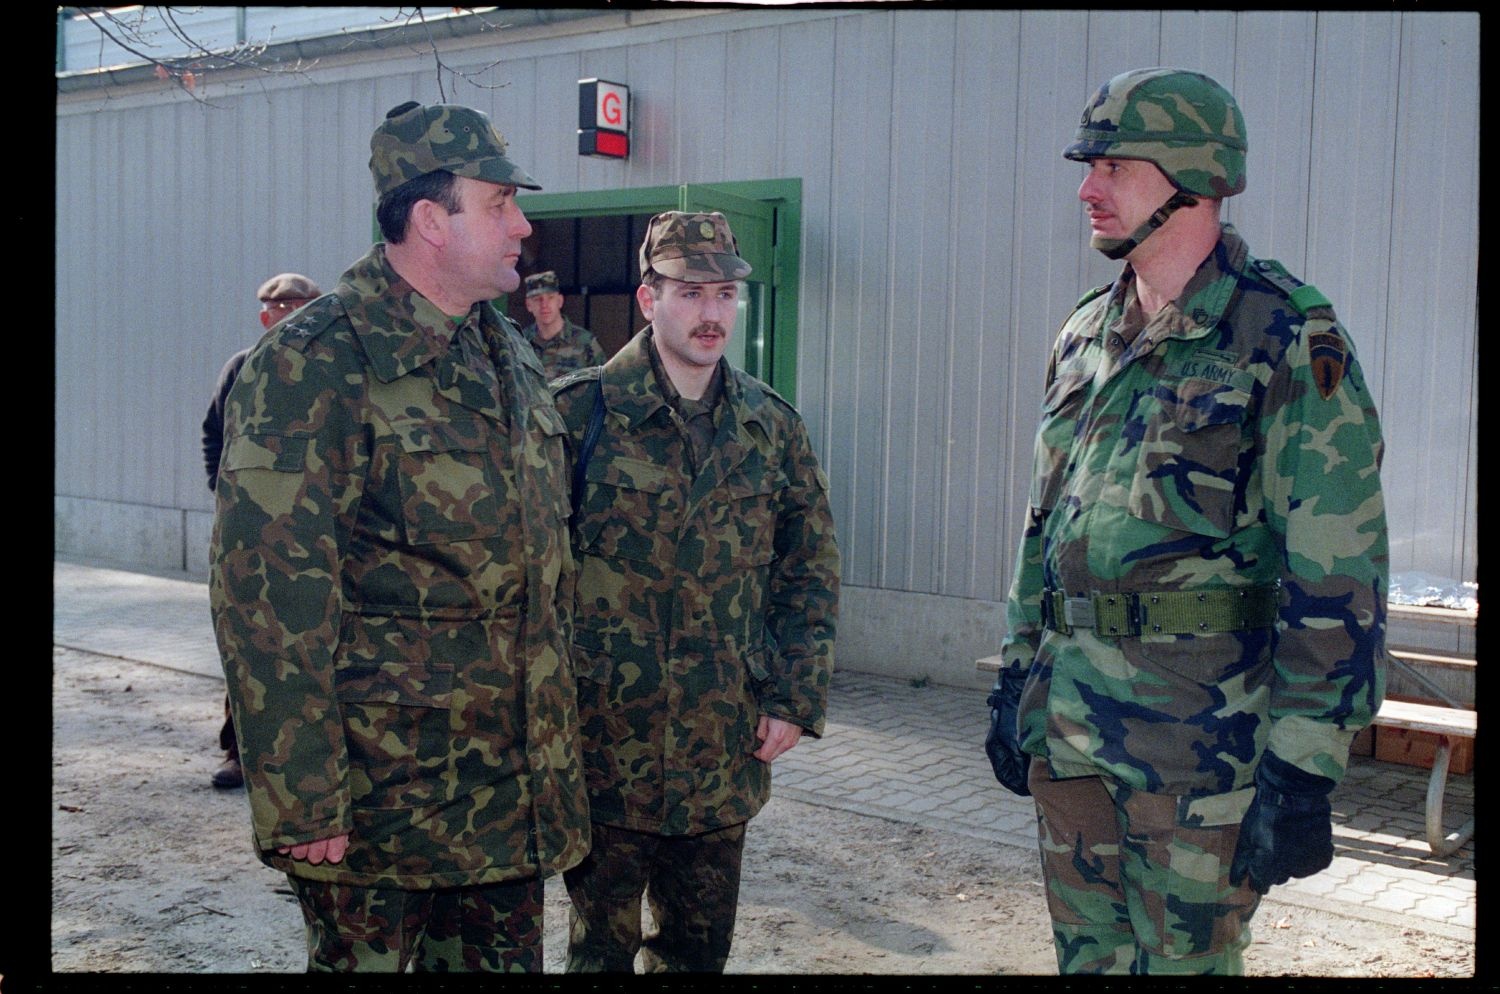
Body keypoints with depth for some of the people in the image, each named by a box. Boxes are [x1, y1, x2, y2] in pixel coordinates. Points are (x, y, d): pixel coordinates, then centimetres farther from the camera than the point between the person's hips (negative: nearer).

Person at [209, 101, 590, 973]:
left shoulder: (515, 360, 11)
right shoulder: (315, 363, -13)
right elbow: (268, 595, -17)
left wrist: (560, 728, 17)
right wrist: (304, 801, -19)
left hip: (517, 786, 7)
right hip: (380, 792, -7)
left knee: (505, 957, 16)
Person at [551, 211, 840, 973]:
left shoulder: (771, 425, 6)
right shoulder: (579, 412, -7)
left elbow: (811, 569, 11)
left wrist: (796, 699, 4)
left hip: (724, 754, 4)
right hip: (605, 742, -3)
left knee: (701, 945, 16)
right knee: (603, 945, 11)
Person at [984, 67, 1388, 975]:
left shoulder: (1288, 339, -11)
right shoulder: (1085, 336, 11)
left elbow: (1336, 571, -15)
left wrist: (1304, 767, -17)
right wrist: (1019, 674, 17)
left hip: (1199, 737, -6)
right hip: (1065, 726, 7)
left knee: (1183, 959, 6)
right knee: (1086, 955, 17)